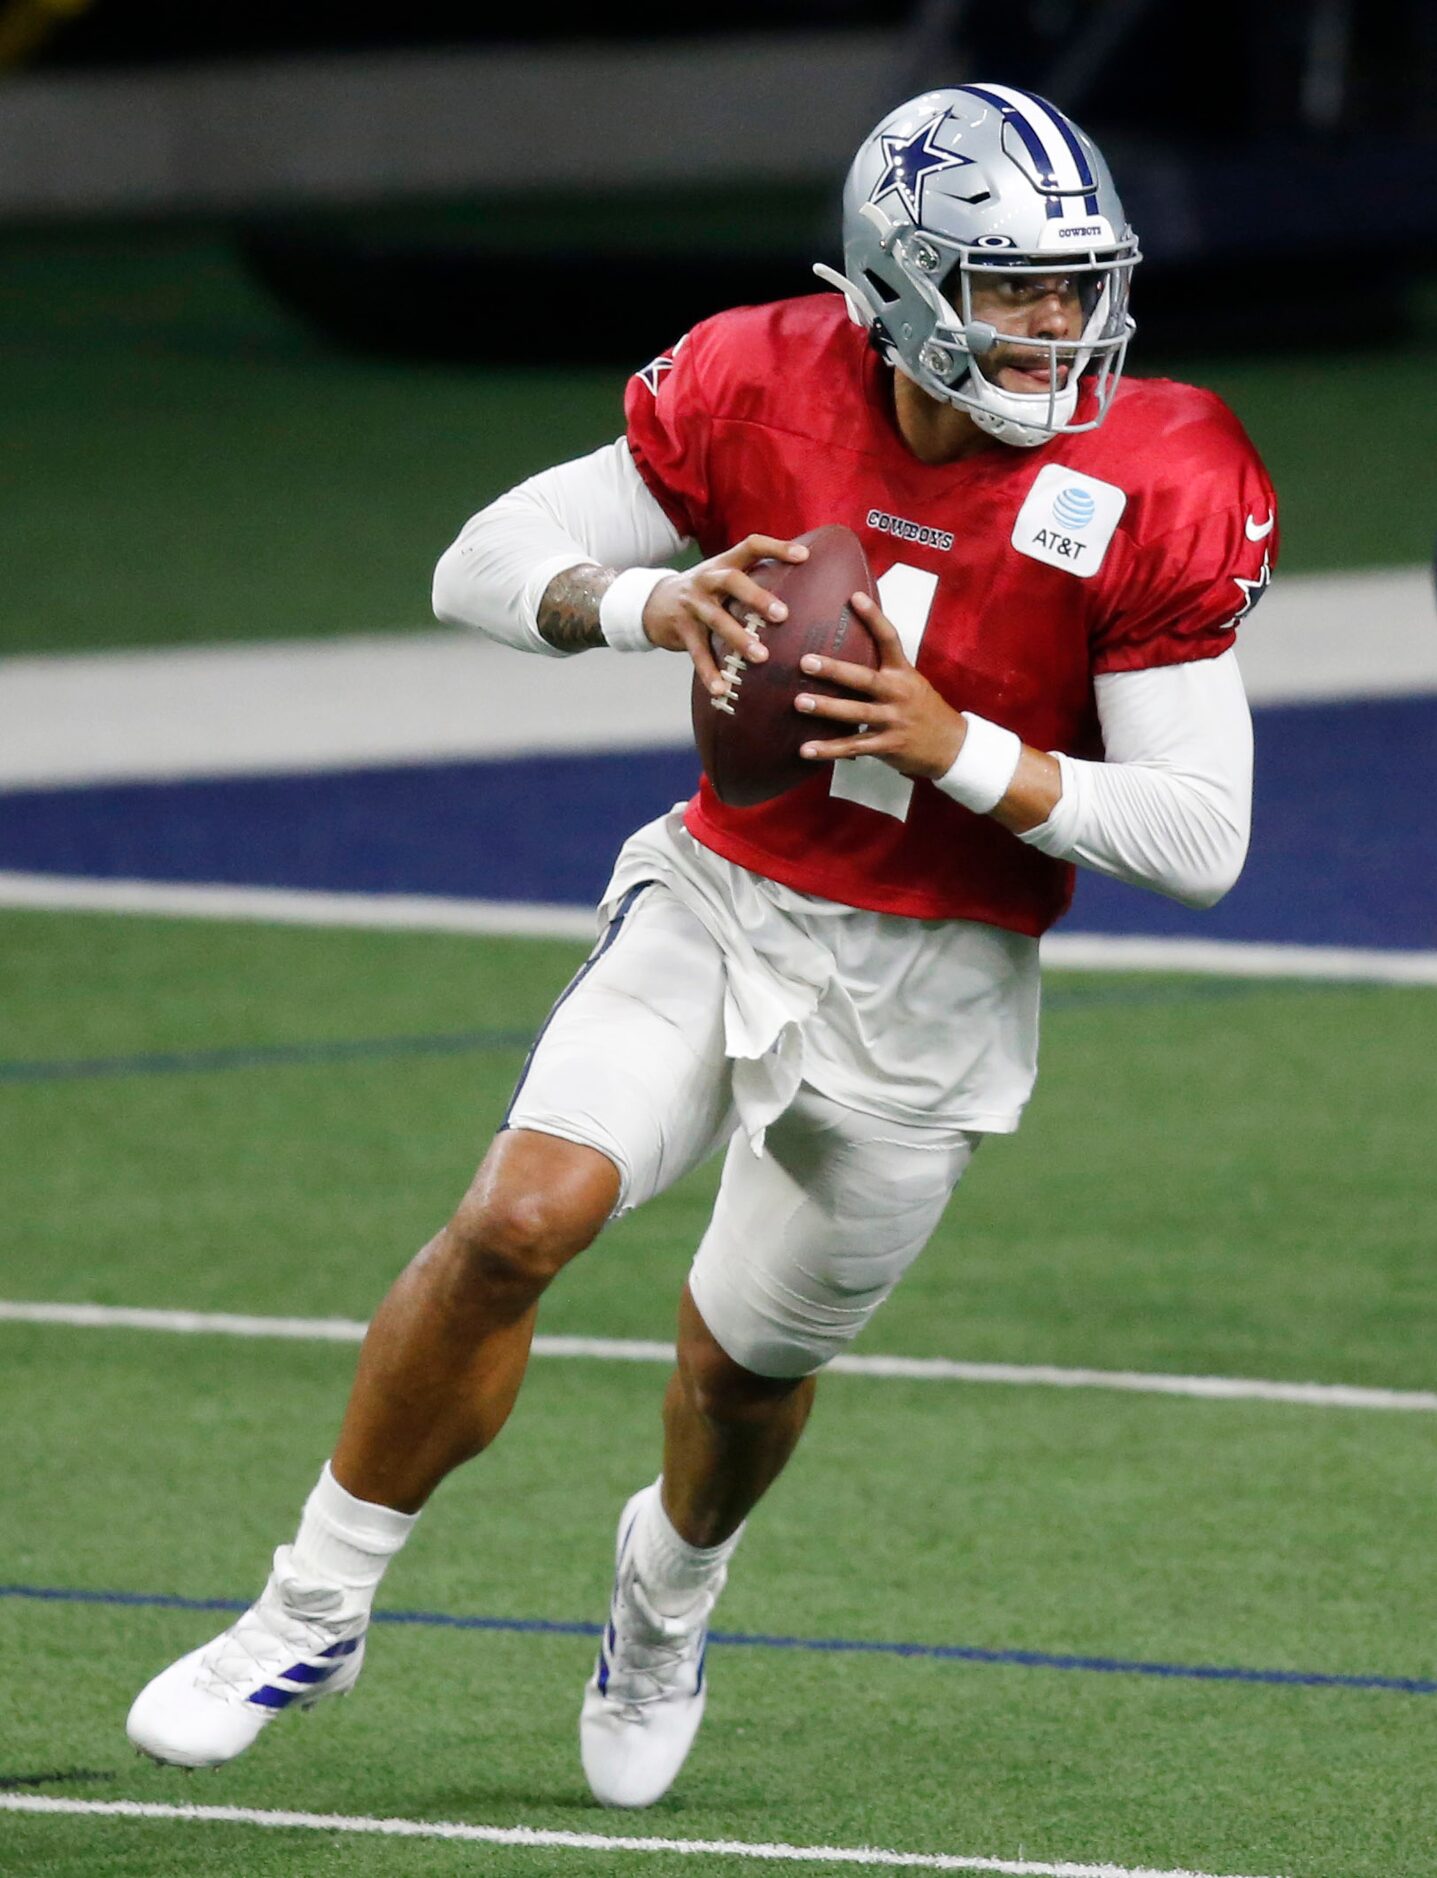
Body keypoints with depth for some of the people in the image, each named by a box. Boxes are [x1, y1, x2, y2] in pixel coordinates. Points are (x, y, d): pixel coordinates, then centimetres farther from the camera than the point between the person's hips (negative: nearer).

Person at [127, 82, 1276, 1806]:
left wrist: (964, 754, -27)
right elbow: (482, 565, -5)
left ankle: (666, 1594, 48)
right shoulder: (763, 392, -11)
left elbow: (1200, 837, -14)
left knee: (752, 1360, 12)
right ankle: (314, 1614, -4)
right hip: (723, 901, 1)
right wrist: (652, 605, -25)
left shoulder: (1155, 493, -17)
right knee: (520, 1217, -21)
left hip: (931, 989, -1)